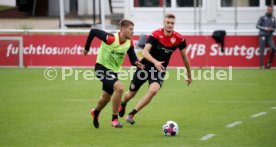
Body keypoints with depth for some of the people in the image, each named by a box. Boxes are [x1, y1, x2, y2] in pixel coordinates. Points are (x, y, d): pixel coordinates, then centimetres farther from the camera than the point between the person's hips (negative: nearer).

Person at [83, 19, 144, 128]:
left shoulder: (129, 43, -8)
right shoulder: (111, 39, -26)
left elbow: (133, 58, -1)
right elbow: (93, 31, -17)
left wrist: (136, 62, -25)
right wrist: (87, 48, -5)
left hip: (114, 70, 7)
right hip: (102, 68, -7)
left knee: (106, 97, 21)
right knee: (119, 88, -27)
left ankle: (95, 112, 54)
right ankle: (114, 119, -15)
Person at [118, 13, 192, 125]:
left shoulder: (179, 39, -9)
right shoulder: (156, 35, -18)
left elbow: (184, 57, 5)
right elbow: (145, 52, -28)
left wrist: (189, 75, 12)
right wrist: (155, 62, -45)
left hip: (159, 70, 1)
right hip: (145, 66, -1)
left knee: (153, 90, -28)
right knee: (132, 93, 11)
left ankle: (131, 115, -14)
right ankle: (123, 105, 51)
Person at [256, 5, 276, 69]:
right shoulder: (262, 17, 1)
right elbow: (257, 26, -3)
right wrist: (265, 28, -14)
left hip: (269, 36, 3)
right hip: (262, 35, -3)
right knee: (262, 50, -7)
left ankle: (269, 62, 0)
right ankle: (262, 65, -2)